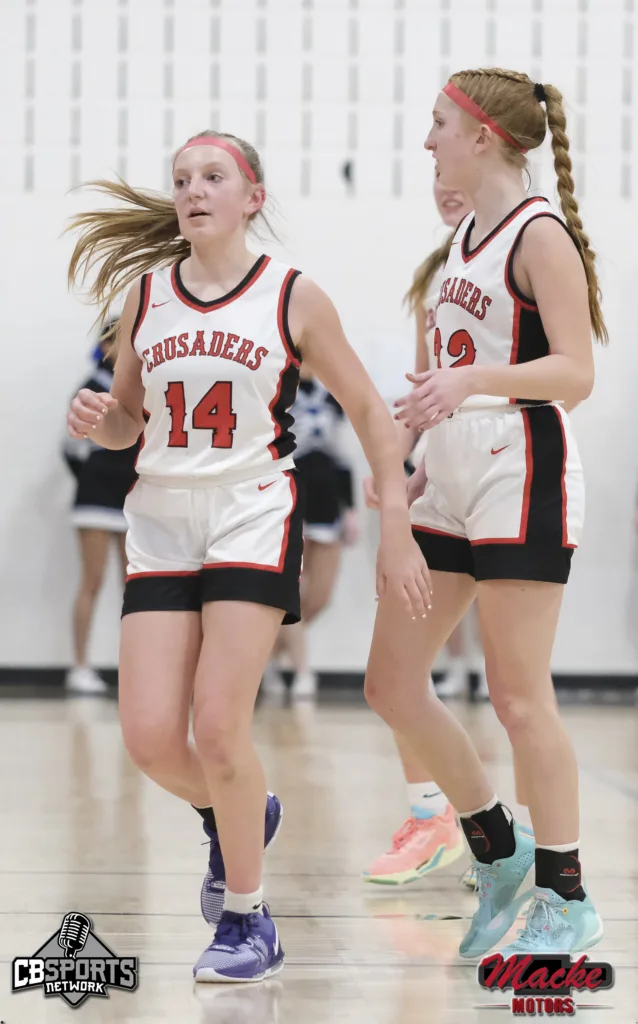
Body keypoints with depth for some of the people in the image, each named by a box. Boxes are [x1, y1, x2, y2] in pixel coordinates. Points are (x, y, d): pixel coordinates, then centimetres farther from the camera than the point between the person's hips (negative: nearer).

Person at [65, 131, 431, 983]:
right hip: (162, 521, 3)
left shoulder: (293, 297, -1)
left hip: (254, 520, -3)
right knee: (150, 736, -8)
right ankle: (234, 815, 28)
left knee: (218, 726, -15)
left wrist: (397, 529, -1)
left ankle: (247, 919, 5)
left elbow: (368, 410, 4)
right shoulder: (144, 294, 8)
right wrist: (95, 419, -7)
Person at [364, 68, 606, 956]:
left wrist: (468, 381, -32)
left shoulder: (540, 234, -11)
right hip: (456, 478, 9)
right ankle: (499, 852, 20)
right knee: (391, 683, 7)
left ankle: (566, 900, 5)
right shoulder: (468, 234, 16)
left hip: (522, 476, -9)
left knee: (517, 696, -6)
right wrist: (426, 463, 22)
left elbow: (574, 373, -18)